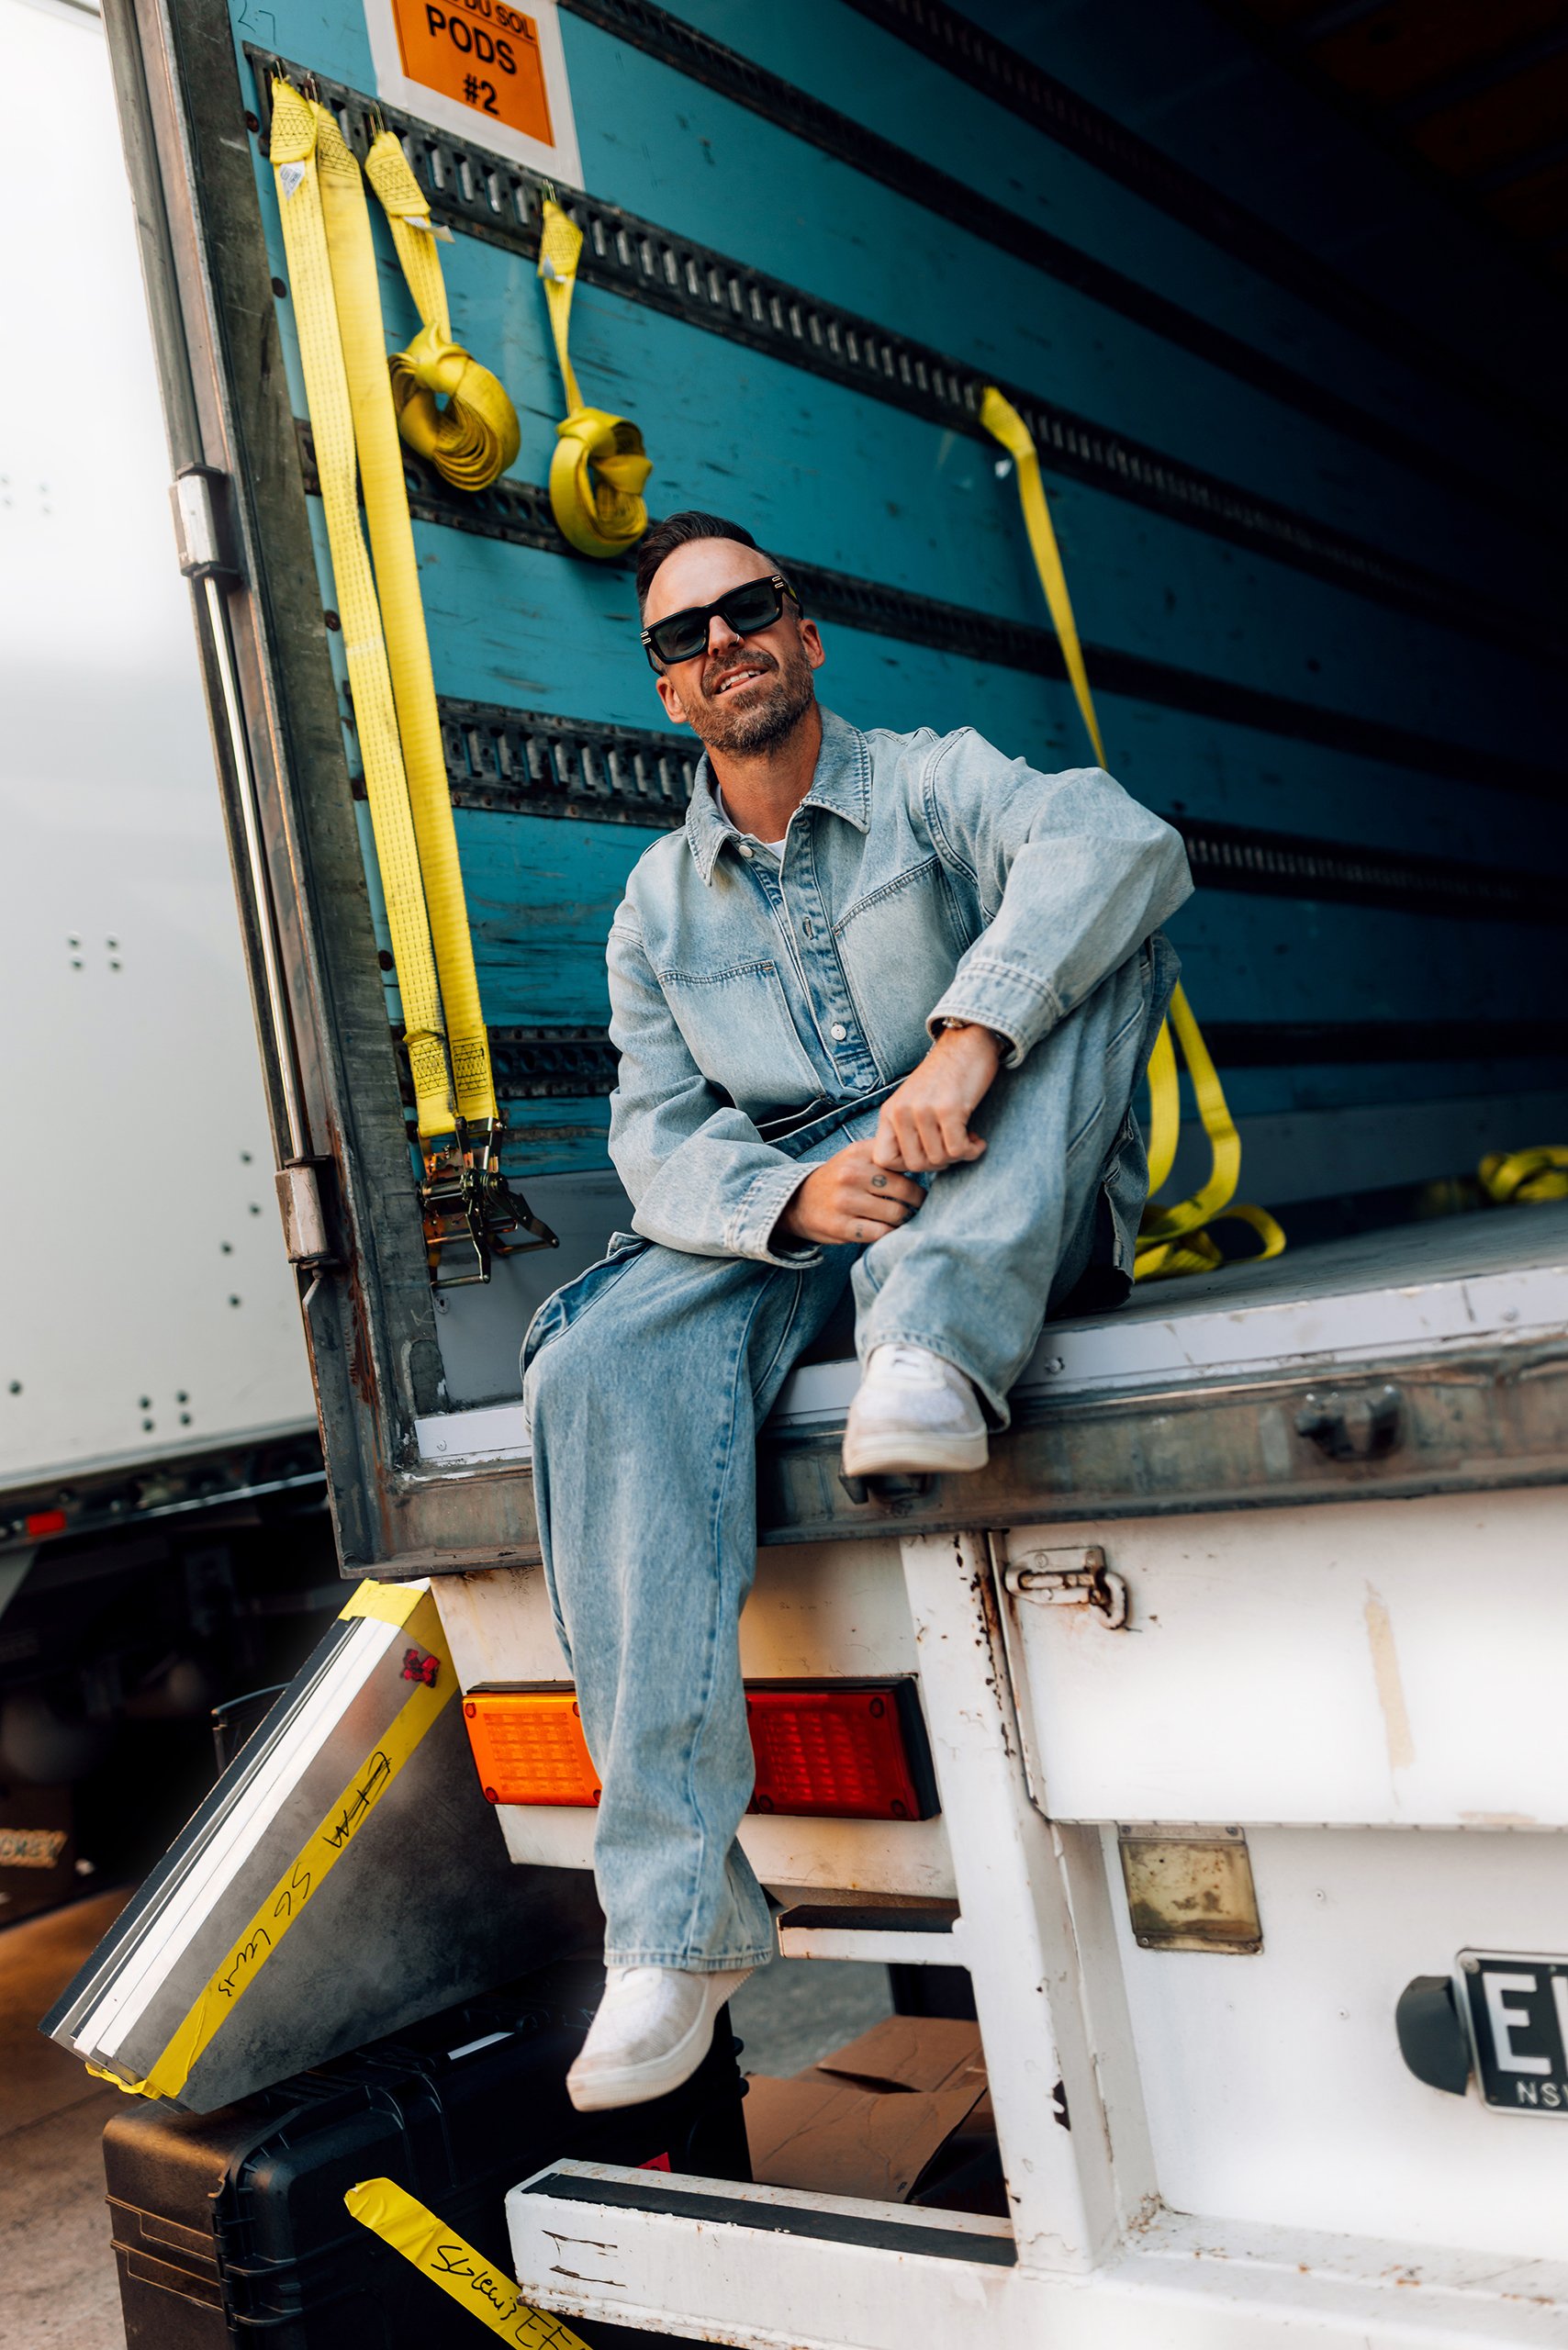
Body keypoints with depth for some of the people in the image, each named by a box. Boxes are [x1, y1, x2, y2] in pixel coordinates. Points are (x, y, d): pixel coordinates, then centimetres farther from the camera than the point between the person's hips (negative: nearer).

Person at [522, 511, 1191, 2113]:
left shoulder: (930, 784, 3)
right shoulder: (658, 904, 15)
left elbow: (1116, 839, -19)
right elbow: (658, 1131, 5)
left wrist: (970, 1037, -37)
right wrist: (791, 1200, -19)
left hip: (1006, 1212, -2)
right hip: (773, 1217, 2)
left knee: (1096, 939, -23)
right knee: (599, 1364, -28)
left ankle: (938, 1340, -41)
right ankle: (676, 1903, -29)